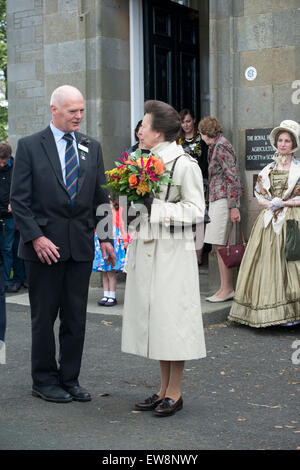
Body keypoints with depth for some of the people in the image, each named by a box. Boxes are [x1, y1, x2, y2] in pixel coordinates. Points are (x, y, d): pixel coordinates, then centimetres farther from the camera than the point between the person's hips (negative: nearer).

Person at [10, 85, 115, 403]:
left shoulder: (91, 147, 10)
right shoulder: (29, 146, -2)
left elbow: (101, 197, 12)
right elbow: (19, 200, -5)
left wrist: (106, 237, 2)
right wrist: (36, 238, -14)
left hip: (81, 245, 4)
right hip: (44, 245, -3)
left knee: (76, 317, 8)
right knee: (44, 317, 6)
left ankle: (70, 379, 21)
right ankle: (44, 380, 21)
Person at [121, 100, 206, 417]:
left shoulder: (184, 164, -10)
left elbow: (195, 211, -13)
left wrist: (153, 205, -19)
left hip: (172, 251, -8)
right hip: (146, 250, 8)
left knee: (172, 317, -2)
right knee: (152, 317, 11)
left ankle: (175, 393, 12)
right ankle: (164, 388, 23)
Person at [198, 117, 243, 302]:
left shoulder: (222, 147, -12)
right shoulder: (214, 147, 18)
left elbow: (232, 177, -17)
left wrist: (234, 207, -20)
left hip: (223, 200, -10)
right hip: (216, 199, 10)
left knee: (220, 245, -7)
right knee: (218, 246, 9)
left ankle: (228, 289, -2)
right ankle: (226, 288, 14)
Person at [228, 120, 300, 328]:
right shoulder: (268, 169, 15)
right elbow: (259, 195, 11)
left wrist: (282, 203, -12)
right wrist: (270, 204, -8)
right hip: (269, 221, 4)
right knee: (266, 262, 1)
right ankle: (266, 311, 7)